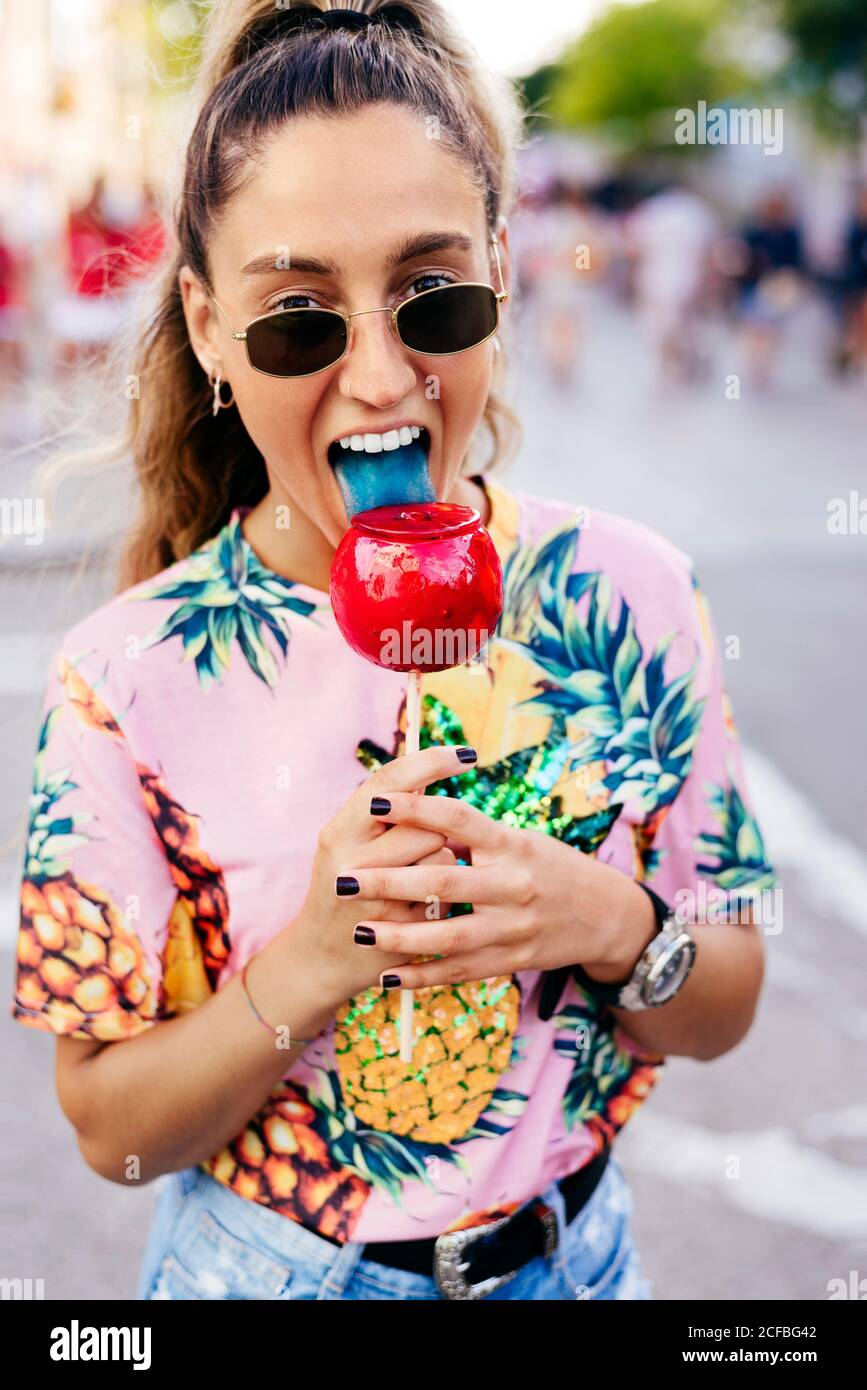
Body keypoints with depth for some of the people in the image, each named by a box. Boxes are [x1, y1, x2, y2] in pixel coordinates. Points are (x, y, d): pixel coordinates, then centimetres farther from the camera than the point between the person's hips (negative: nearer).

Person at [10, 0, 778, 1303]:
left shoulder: (631, 594, -14)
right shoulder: (127, 677, -19)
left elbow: (722, 1014, -5)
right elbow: (111, 1130, -13)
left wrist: (611, 925, -25)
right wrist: (317, 959, -29)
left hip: (571, 1256, 2)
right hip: (273, 1267, -1)